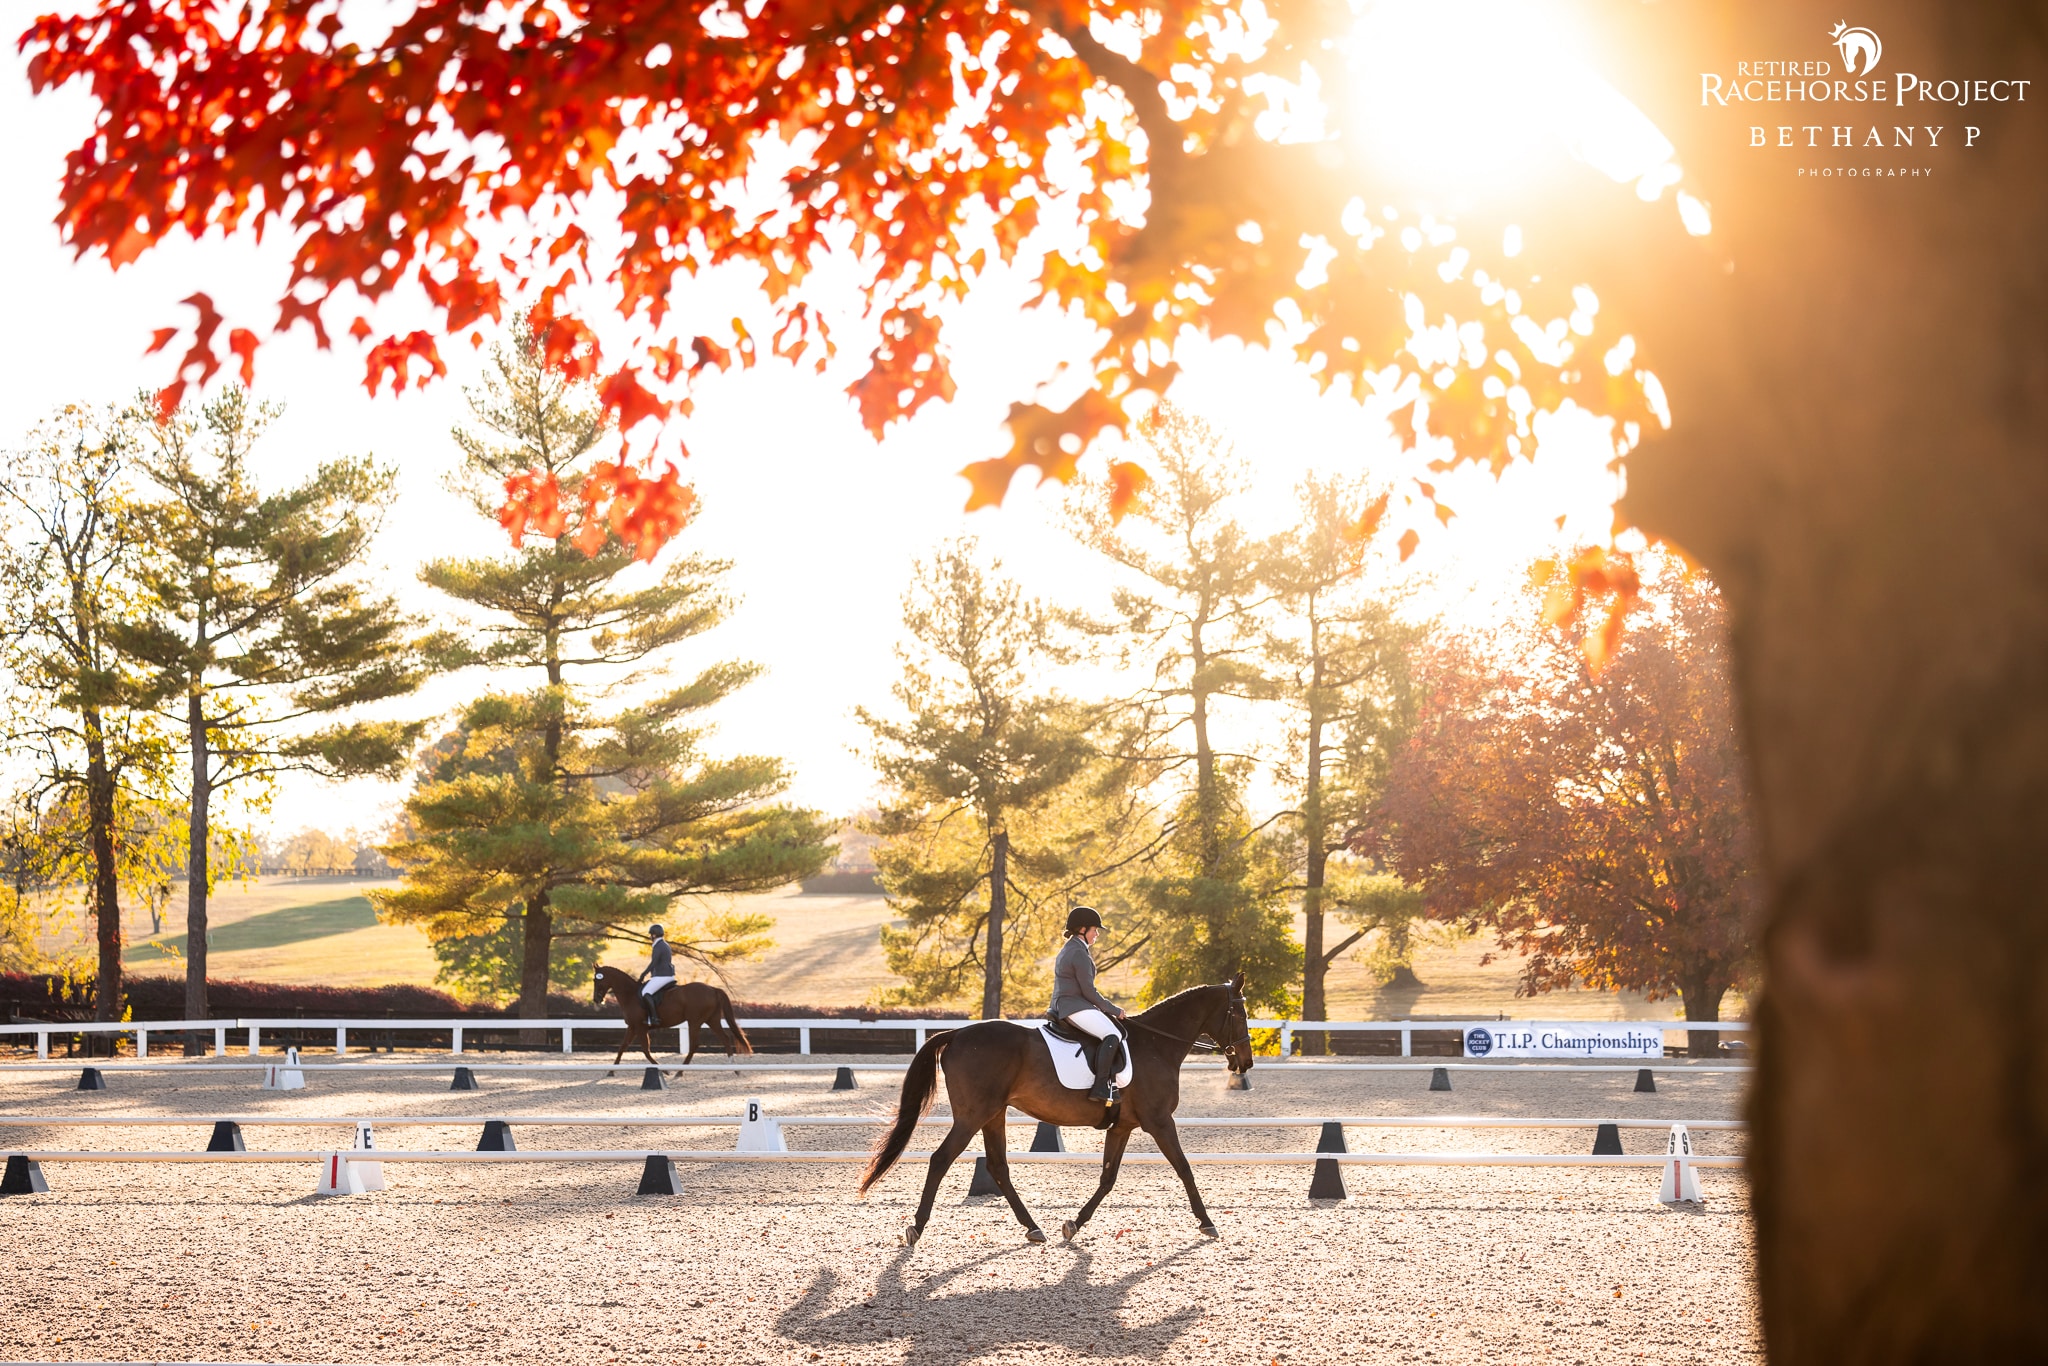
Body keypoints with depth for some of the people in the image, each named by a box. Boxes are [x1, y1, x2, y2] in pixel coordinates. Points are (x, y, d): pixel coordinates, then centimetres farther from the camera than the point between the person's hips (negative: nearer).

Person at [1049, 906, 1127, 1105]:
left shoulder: (1067, 950, 21)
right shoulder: (1080, 953, -13)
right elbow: (1089, 991, -15)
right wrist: (1113, 1010, -6)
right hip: (1075, 1007, -12)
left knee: (1113, 1025, 15)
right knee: (1112, 1035, -27)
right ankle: (1101, 1088, -34)